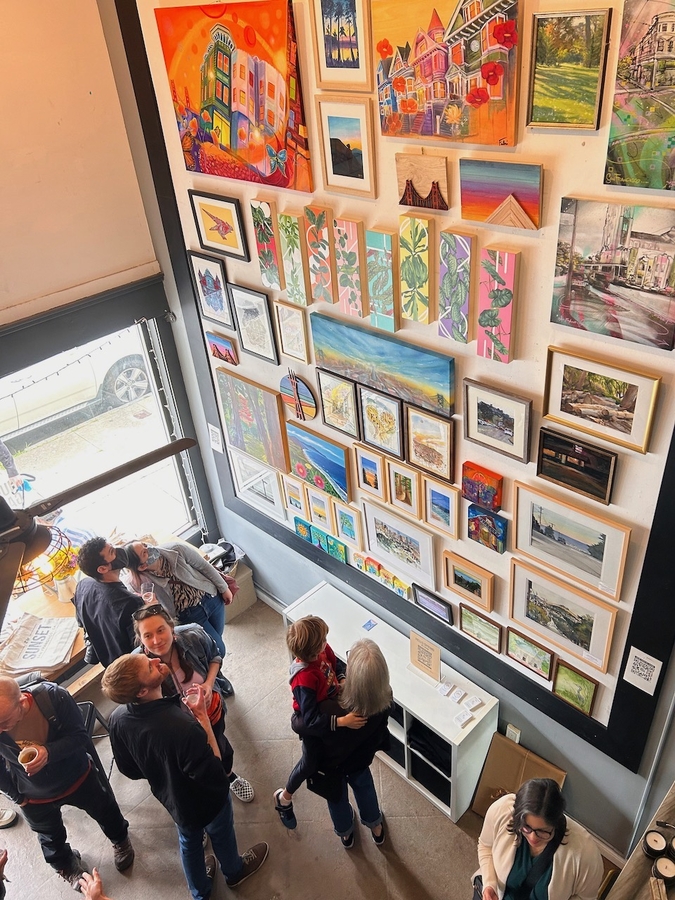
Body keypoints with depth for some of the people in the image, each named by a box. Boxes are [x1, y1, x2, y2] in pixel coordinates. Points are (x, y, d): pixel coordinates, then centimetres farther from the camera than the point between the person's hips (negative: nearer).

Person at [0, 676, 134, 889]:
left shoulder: (53, 697, -37)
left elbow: (81, 737, -25)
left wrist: (49, 752, -42)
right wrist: (17, 796, -4)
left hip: (78, 778, 0)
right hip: (35, 797, 1)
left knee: (106, 813, 26)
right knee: (51, 839, 29)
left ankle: (120, 840, 60)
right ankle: (65, 865, 62)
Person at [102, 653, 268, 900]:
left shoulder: (117, 719, -26)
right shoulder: (184, 728, -48)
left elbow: (129, 769, -7)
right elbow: (215, 777, -32)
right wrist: (202, 716, -35)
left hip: (171, 798, 4)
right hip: (206, 799, -4)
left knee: (189, 841, 34)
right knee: (221, 837, 30)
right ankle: (234, 871, 62)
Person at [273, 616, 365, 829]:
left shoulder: (322, 650, -24)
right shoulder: (304, 679, -44)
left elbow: (337, 664, -2)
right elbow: (312, 720, -39)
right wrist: (342, 721, -44)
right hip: (313, 724, -6)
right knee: (311, 761, 16)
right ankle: (284, 797, 44)